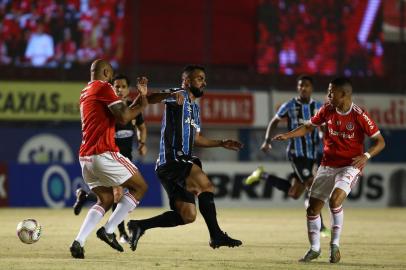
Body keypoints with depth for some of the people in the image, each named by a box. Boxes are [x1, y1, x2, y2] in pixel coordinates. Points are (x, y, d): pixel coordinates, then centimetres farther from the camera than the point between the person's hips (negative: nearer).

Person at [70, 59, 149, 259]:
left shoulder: (85, 92, 22)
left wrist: (140, 98, 21)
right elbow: (124, 117, -14)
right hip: (104, 154, -9)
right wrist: (141, 104, 2)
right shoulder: (104, 87, -6)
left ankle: (79, 242, 0)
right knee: (140, 187, 6)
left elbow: (121, 114, 24)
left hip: (85, 157, 9)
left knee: (106, 199, 18)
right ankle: (108, 230, -3)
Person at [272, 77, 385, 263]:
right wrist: (287, 136, 0)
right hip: (327, 165, 5)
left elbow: (380, 141, -9)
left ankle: (335, 244, -11)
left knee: (335, 199, -28)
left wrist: (366, 156, -26)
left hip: (350, 166, -5)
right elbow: (309, 127, 13)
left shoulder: (359, 115, -15)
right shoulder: (327, 110, -1)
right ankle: (314, 248, 21)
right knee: (313, 207, 3)